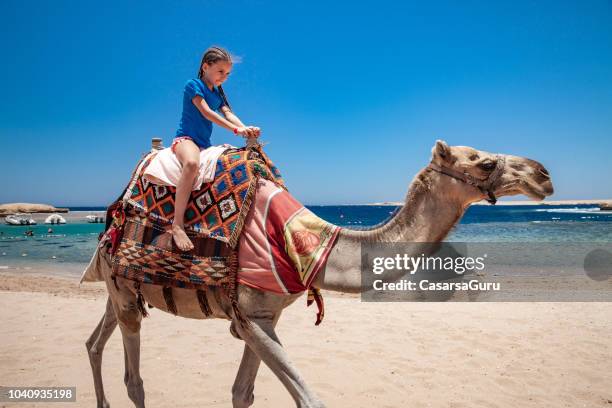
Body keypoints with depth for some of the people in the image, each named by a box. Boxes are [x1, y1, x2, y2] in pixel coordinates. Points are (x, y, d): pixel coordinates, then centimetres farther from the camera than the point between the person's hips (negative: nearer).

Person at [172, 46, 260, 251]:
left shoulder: (218, 93, 18)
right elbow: (206, 112, -16)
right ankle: (177, 224, -42)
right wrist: (236, 129, -23)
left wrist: (246, 129, -19)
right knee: (192, 163, -41)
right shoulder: (193, 85, -3)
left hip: (205, 144, 8)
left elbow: (229, 114, 3)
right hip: (185, 138, -8)